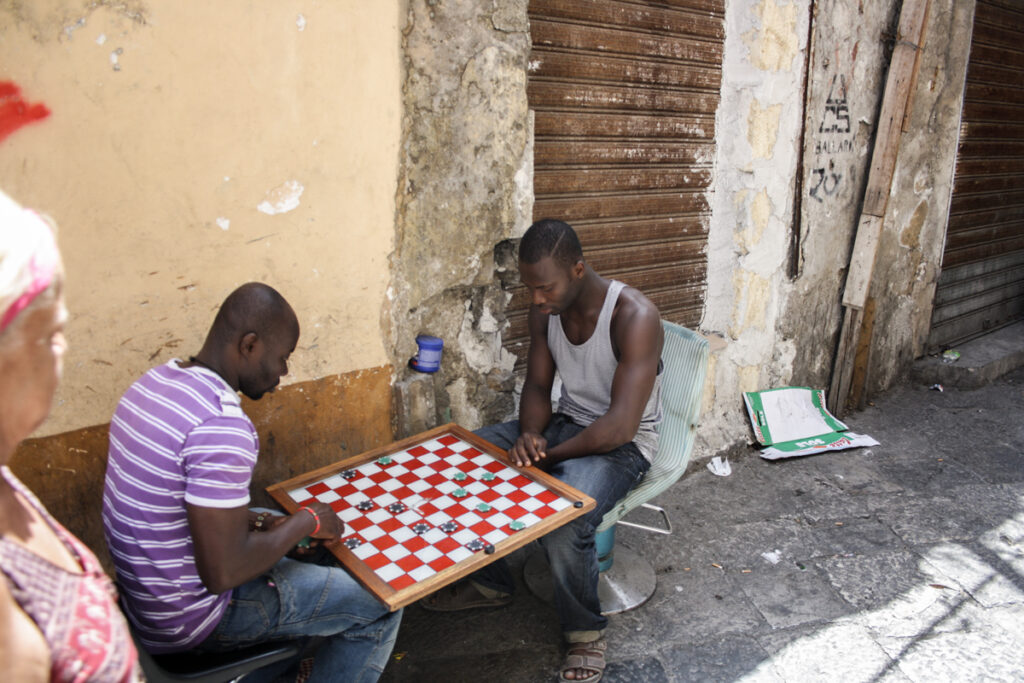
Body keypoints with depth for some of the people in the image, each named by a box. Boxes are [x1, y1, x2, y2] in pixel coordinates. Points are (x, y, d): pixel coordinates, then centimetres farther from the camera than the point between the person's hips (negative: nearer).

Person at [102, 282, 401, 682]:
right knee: (381, 606, 0)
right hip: (189, 617, -9)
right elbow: (223, 573, -29)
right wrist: (308, 521, -16)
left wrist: (246, 521, 2)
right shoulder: (223, 425, -31)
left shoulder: (157, 380, -1)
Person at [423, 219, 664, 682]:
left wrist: (546, 456, -22)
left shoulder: (634, 317, -26)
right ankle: (488, 581, 15)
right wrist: (529, 435, -17)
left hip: (622, 444, -7)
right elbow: (537, 386, 4)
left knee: (564, 523, -35)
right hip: (565, 421, 7)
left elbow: (620, 426, -29)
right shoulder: (545, 310, -4)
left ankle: (585, 630, -2)